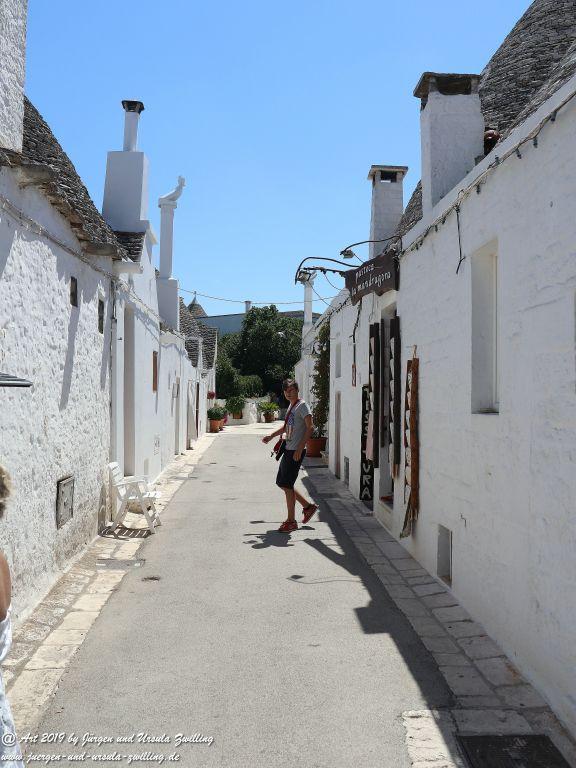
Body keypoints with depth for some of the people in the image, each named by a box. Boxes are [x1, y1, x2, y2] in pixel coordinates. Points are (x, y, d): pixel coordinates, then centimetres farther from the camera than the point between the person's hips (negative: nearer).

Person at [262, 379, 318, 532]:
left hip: (296, 451, -10)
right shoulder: (291, 406, 17)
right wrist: (271, 436, 23)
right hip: (288, 450, 10)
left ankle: (291, 521, 4)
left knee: (287, 485, -7)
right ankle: (308, 506, 24)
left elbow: (310, 427, -20)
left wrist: (300, 448, -25)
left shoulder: (302, 405, -11)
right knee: (281, 483, 13)